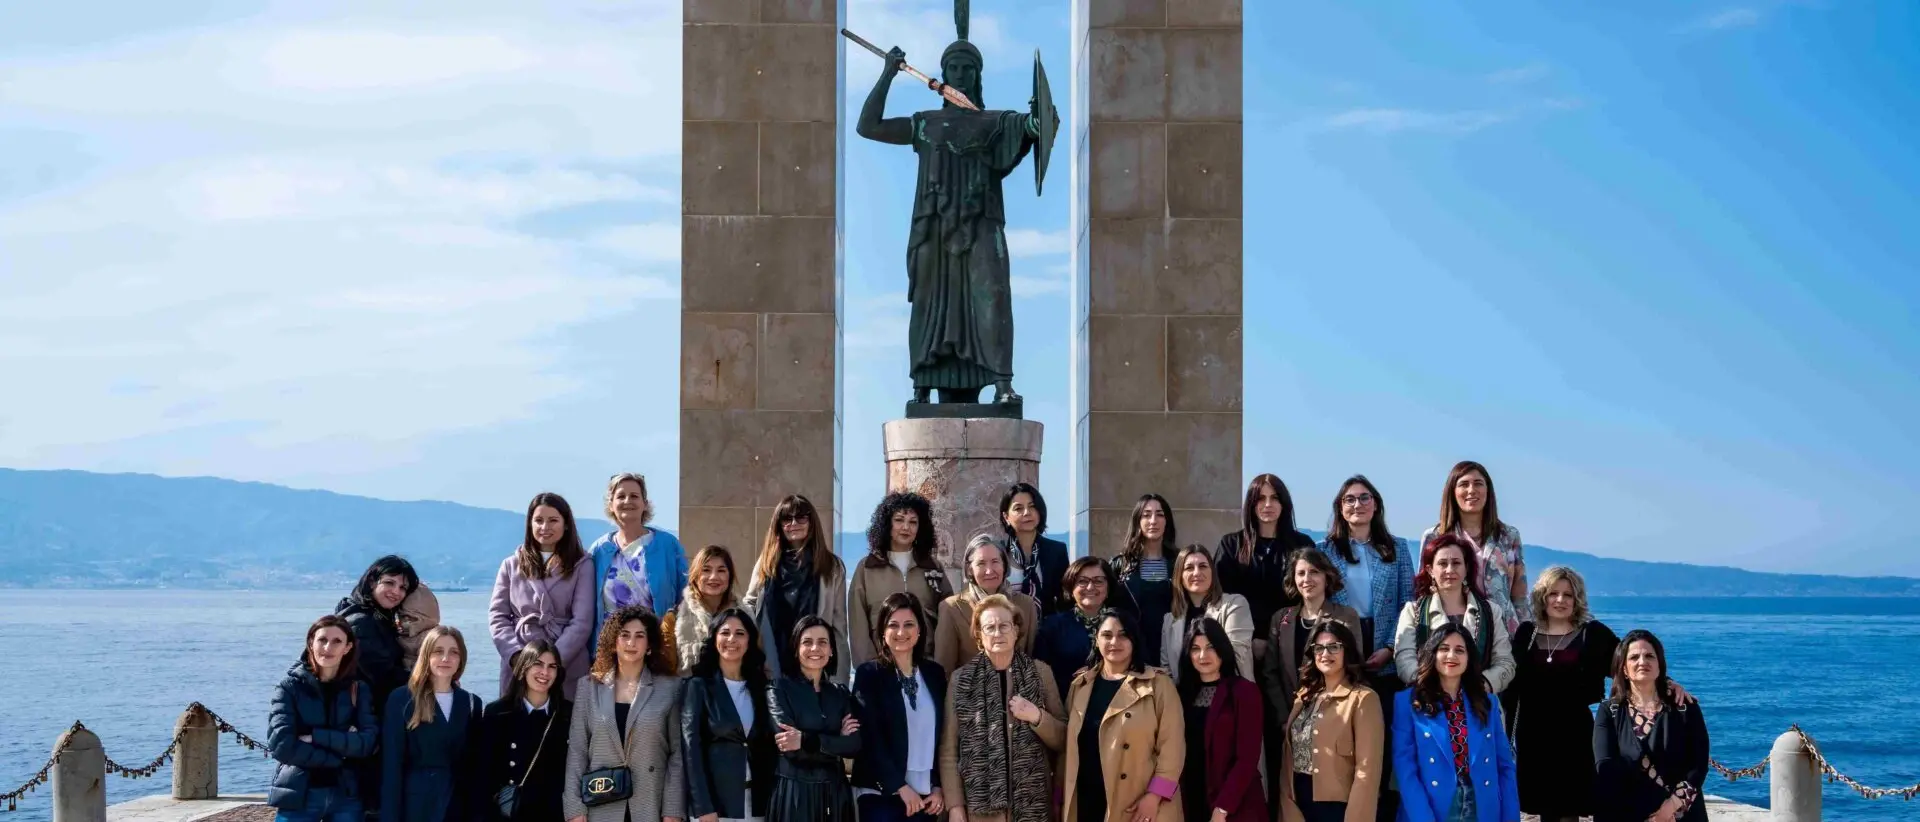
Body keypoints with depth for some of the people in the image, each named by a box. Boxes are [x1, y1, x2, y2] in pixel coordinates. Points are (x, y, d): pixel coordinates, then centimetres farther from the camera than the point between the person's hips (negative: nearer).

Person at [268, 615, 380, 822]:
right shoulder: (290, 687, -1)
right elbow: (281, 744, -14)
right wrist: (340, 753, -13)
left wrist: (315, 737, -16)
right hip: (297, 796, -2)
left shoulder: (359, 689, 6)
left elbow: (368, 741, -9)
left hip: (346, 796, 2)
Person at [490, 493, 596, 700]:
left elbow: (582, 622, -2)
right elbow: (497, 616, 8)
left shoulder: (581, 566, 6)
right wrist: (517, 655, -8)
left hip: (567, 667, -2)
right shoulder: (511, 565, 14)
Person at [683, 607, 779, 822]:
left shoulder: (761, 687, 12)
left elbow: (770, 747, 12)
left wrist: (772, 801, 2)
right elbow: (691, 749, -7)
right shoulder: (698, 686, -1)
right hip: (714, 802, -4)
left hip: (756, 804, 4)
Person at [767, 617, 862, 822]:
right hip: (794, 793, -4)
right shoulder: (780, 689, -2)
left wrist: (806, 741, -15)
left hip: (834, 792, 4)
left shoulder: (840, 694, 11)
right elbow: (790, 747, -14)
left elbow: (854, 745, -4)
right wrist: (836, 742, -8)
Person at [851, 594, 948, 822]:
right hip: (881, 792, -4)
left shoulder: (935, 674, 10)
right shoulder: (868, 674, -2)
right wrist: (900, 786, -12)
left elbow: (942, 736, 11)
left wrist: (938, 786, 2)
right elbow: (870, 738, -8)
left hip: (925, 794, 4)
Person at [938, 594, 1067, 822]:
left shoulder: (1040, 672, 4)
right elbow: (948, 750, 1)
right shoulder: (961, 679, 1)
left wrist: (1037, 717, -11)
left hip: (1033, 802, 1)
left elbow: (1062, 739, 6)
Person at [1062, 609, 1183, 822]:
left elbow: (1171, 744, -8)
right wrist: (1062, 795, 9)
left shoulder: (1158, 684, -2)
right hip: (1086, 804, 4)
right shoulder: (1081, 685, 12)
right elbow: (1069, 744, 14)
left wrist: (1155, 795, -14)